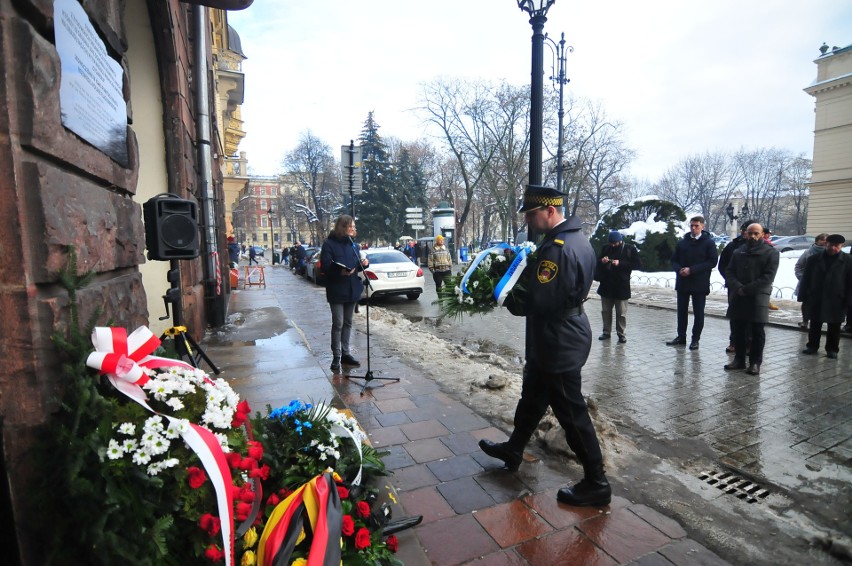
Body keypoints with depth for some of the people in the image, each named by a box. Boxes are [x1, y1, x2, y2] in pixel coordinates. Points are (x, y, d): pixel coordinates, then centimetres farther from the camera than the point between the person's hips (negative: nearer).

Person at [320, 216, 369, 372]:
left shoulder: (353, 243, 10)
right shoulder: (329, 244, -9)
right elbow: (326, 266, -15)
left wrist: (364, 263, -7)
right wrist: (341, 271, -31)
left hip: (352, 289, 6)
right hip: (337, 290, -6)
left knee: (347, 323, 13)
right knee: (338, 323, -4)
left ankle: (345, 353, 23)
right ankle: (336, 356, 8)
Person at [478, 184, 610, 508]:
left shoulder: (557, 248, -26)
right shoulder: (577, 239, 7)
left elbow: (536, 302, -28)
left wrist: (507, 299, -9)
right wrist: (522, 271, 4)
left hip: (558, 342, -11)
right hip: (566, 333, 11)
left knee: (571, 413, 5)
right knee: (532, 396, 24)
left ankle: (595, 484, 23)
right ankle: (513, 449, 43)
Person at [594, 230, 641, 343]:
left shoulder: (630, 249, -3)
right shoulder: (606, 248, 9)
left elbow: (638, 265, -7)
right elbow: (598, 263, 18)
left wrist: (620, 264, -16)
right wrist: (602, 261, -7)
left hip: (621, 286, -4)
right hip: (606, 285, 4)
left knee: (621, 313, 2)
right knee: (605, 311, 11)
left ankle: (621, 334, 12)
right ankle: (606, 332, 22)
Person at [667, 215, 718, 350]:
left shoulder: (709, 243, -2)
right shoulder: (682, 242, 8)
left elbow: (712, 262, -10)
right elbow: (674, 260, 10)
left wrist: (692, 270, -18)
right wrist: (679, 269, -11)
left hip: (700, 284, -3)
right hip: (682, 282, 4)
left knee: (698, 313, 4)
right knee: (682, 311, 10)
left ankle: (695, 340, 13)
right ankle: (681, 337, 20)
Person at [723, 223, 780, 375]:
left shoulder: (771, 252, -2)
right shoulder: (739, 251, 12)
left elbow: (768, 276, -11)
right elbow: (729, 271, 6)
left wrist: (746, 289, -15)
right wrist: (738, 287, -12)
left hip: (758, 297, -4)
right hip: (738, 296, 4)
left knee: (757, 332, 2)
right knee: (738, 329, 9)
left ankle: (755, 363, 10)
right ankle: (739, 359, 20)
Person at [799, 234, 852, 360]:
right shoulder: (814, 259, 3)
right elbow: (806, 279, 4)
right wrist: (804, 296, 0)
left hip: (836, 300, -1)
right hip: (816, 299, 1)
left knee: (834, 327, 8)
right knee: (815, 324, 10)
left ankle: (832, 349, 19)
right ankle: (812, 346, 21)